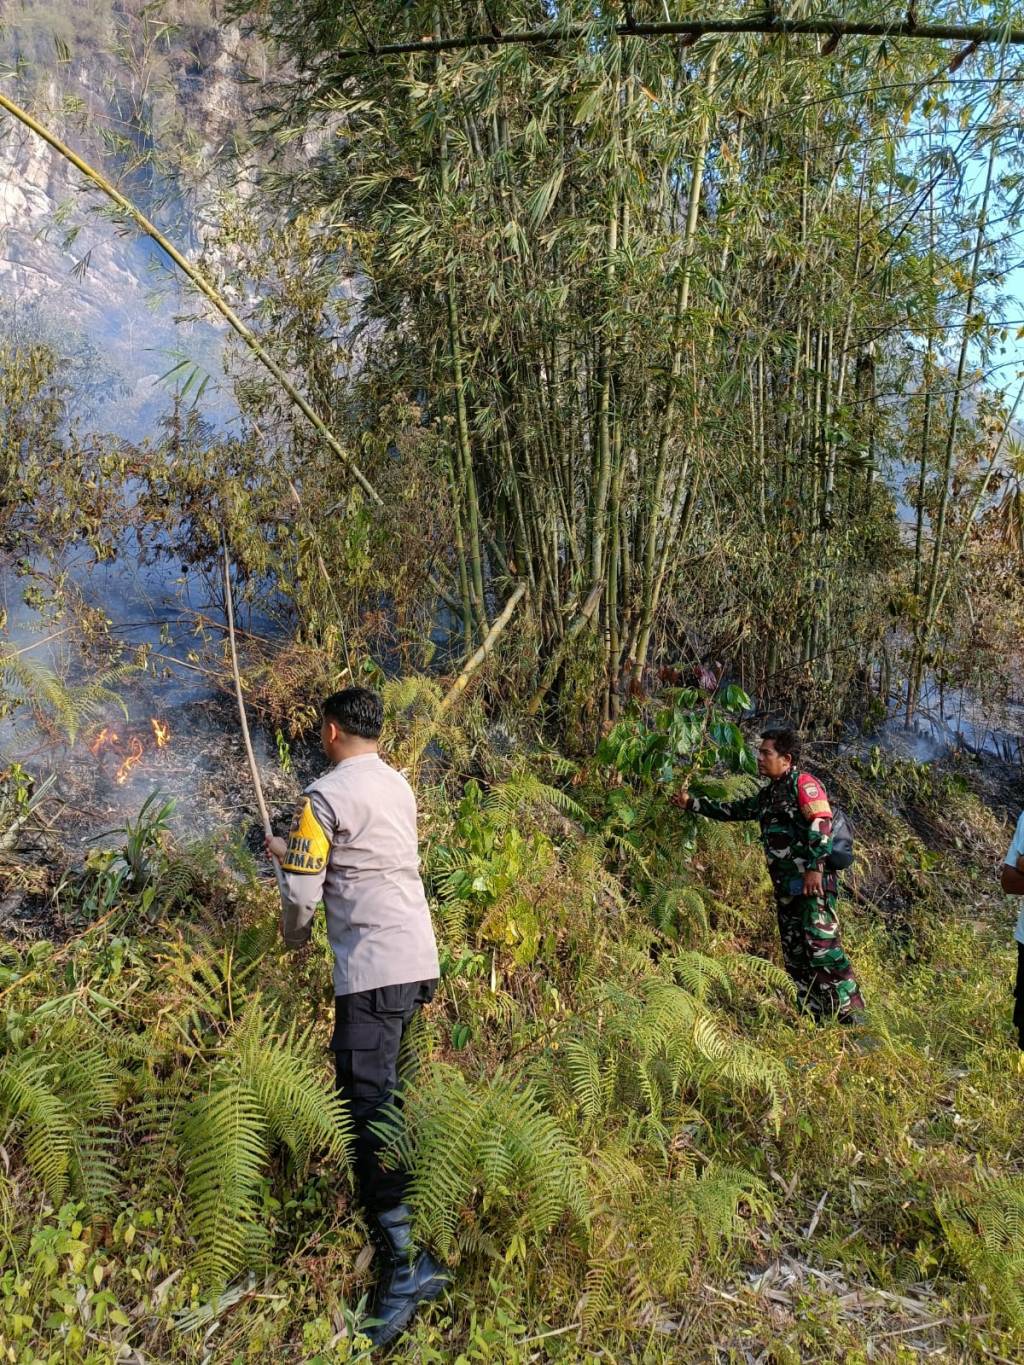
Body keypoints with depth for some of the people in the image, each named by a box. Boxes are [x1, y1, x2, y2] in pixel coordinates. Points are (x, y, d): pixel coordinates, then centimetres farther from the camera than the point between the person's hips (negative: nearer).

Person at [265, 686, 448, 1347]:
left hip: (374, 965, -8)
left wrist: (296, 940, 13)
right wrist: (295, 848, 38)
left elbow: (303, 892, -8)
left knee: (368, 1101, -8)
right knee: (379, 1087, 22)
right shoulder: (398, 785, 14)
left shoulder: (326, 795, -9)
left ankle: (409, 1259, -12)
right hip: (420, 957, 9)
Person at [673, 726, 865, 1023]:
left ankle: (852, 1016, -11)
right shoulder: (768, 793, 20)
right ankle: (816, 1016, 14)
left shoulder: (803, 783, -6)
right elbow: (734, 810, 29)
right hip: (786, 887, 9)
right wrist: (692, 803, 27)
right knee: (794, 954, 8)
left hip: (814, 882, -9)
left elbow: (821, 824, -16)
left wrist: (815, 867, -23)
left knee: (822, 944, -16)